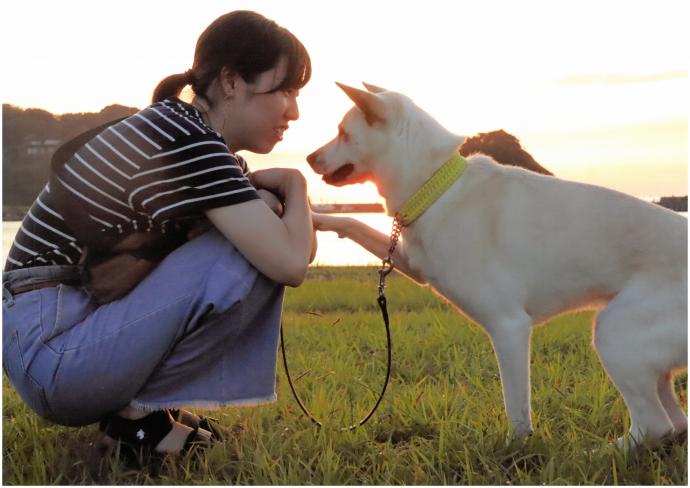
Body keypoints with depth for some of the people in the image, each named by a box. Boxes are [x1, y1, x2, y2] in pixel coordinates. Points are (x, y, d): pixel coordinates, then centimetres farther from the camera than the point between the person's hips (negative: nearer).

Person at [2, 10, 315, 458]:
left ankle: (138, 398, 6)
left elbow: (296, 247, 14)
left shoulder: (190, 135, 10)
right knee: (254, 253, -20)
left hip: (88, 318, 10)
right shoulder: (189, 143, -19)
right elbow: (290, 264, -24)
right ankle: (139, 410, -7)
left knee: (259, 234, 10)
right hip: (51, 349, -10)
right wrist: (295, 186, -5)